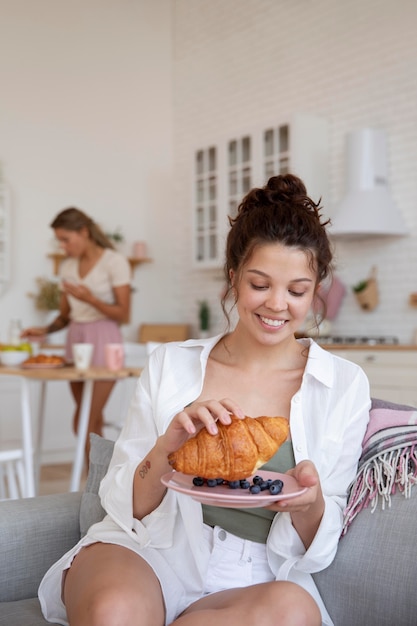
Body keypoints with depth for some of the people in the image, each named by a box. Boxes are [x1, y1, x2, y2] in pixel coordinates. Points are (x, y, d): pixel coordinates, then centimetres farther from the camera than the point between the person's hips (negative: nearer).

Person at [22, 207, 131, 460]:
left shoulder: (114, 262, -5)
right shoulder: (68, 266, 13)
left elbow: (123, 314, -8)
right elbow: (65, 315, 17)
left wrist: (90, 298, -20)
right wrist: (45, 330, -2)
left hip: (103, 343, -6)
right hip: (75, 340, 6)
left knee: (86, 423, -11)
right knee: (93, 422, 6)